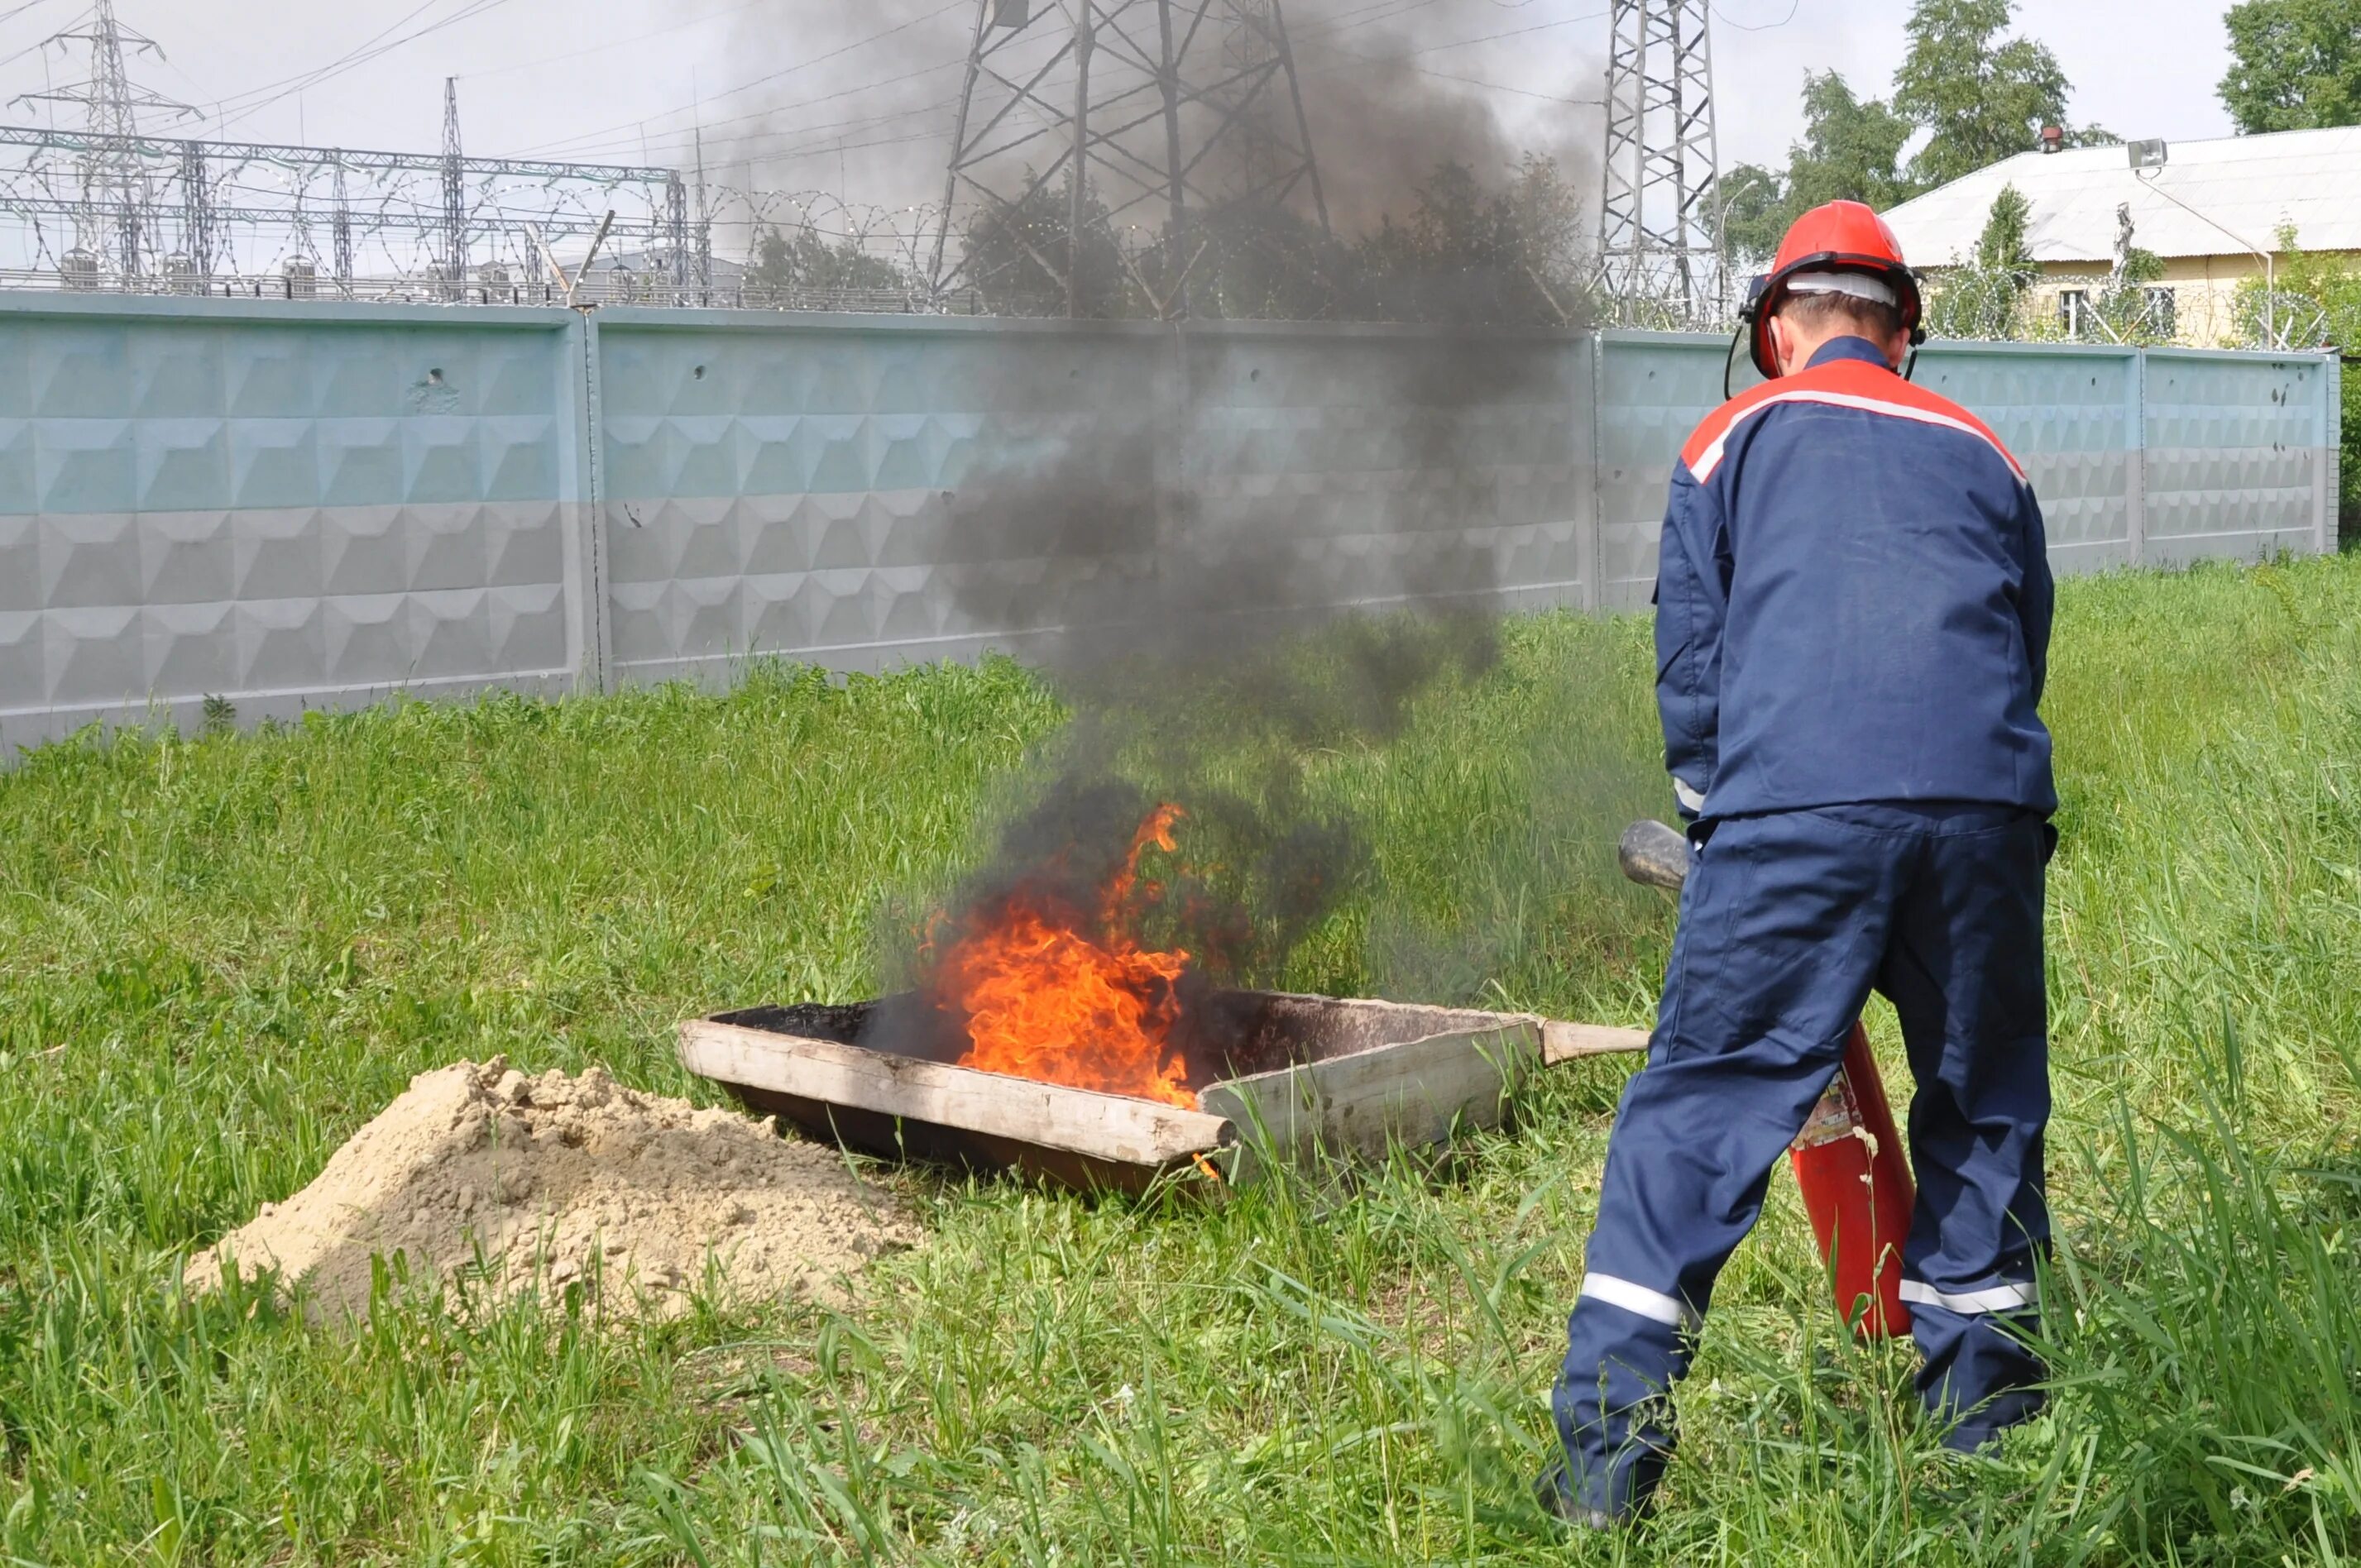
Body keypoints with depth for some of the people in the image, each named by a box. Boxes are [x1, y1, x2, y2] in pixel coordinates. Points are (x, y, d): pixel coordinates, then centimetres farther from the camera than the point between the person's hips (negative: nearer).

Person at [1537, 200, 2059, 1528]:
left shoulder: (1736, 437, 16)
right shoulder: (1981, 452, 25)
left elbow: (1690, 671, 12)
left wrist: (1716, 813, 26)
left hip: (1794, 810, -3)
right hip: (1989, 807, 3)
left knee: (1699, 1109, 1)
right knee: (1986, 1109, 19)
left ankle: (1605, 1458, -2)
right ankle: (1984, 1413, 27)